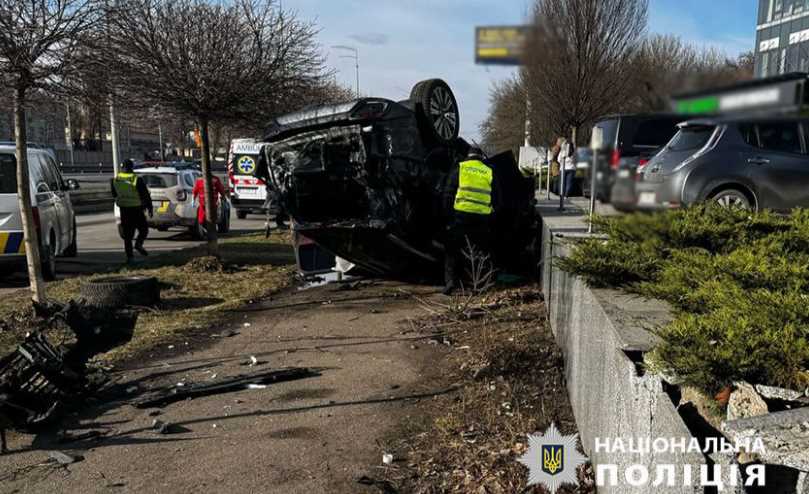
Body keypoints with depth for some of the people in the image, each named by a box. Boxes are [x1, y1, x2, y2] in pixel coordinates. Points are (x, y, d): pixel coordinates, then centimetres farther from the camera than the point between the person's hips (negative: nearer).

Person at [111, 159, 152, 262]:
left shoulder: (115, 180, 2)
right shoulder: (137, 180, -13)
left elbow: (114, 194, 16)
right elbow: (145, 195, -9)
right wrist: (150, 208, 0)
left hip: (123, 210, 4)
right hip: (136, 210, -4)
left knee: (127, 234, 8)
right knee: (144, 229, 11)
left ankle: (129, 255, 5)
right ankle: (139, 244, -14)